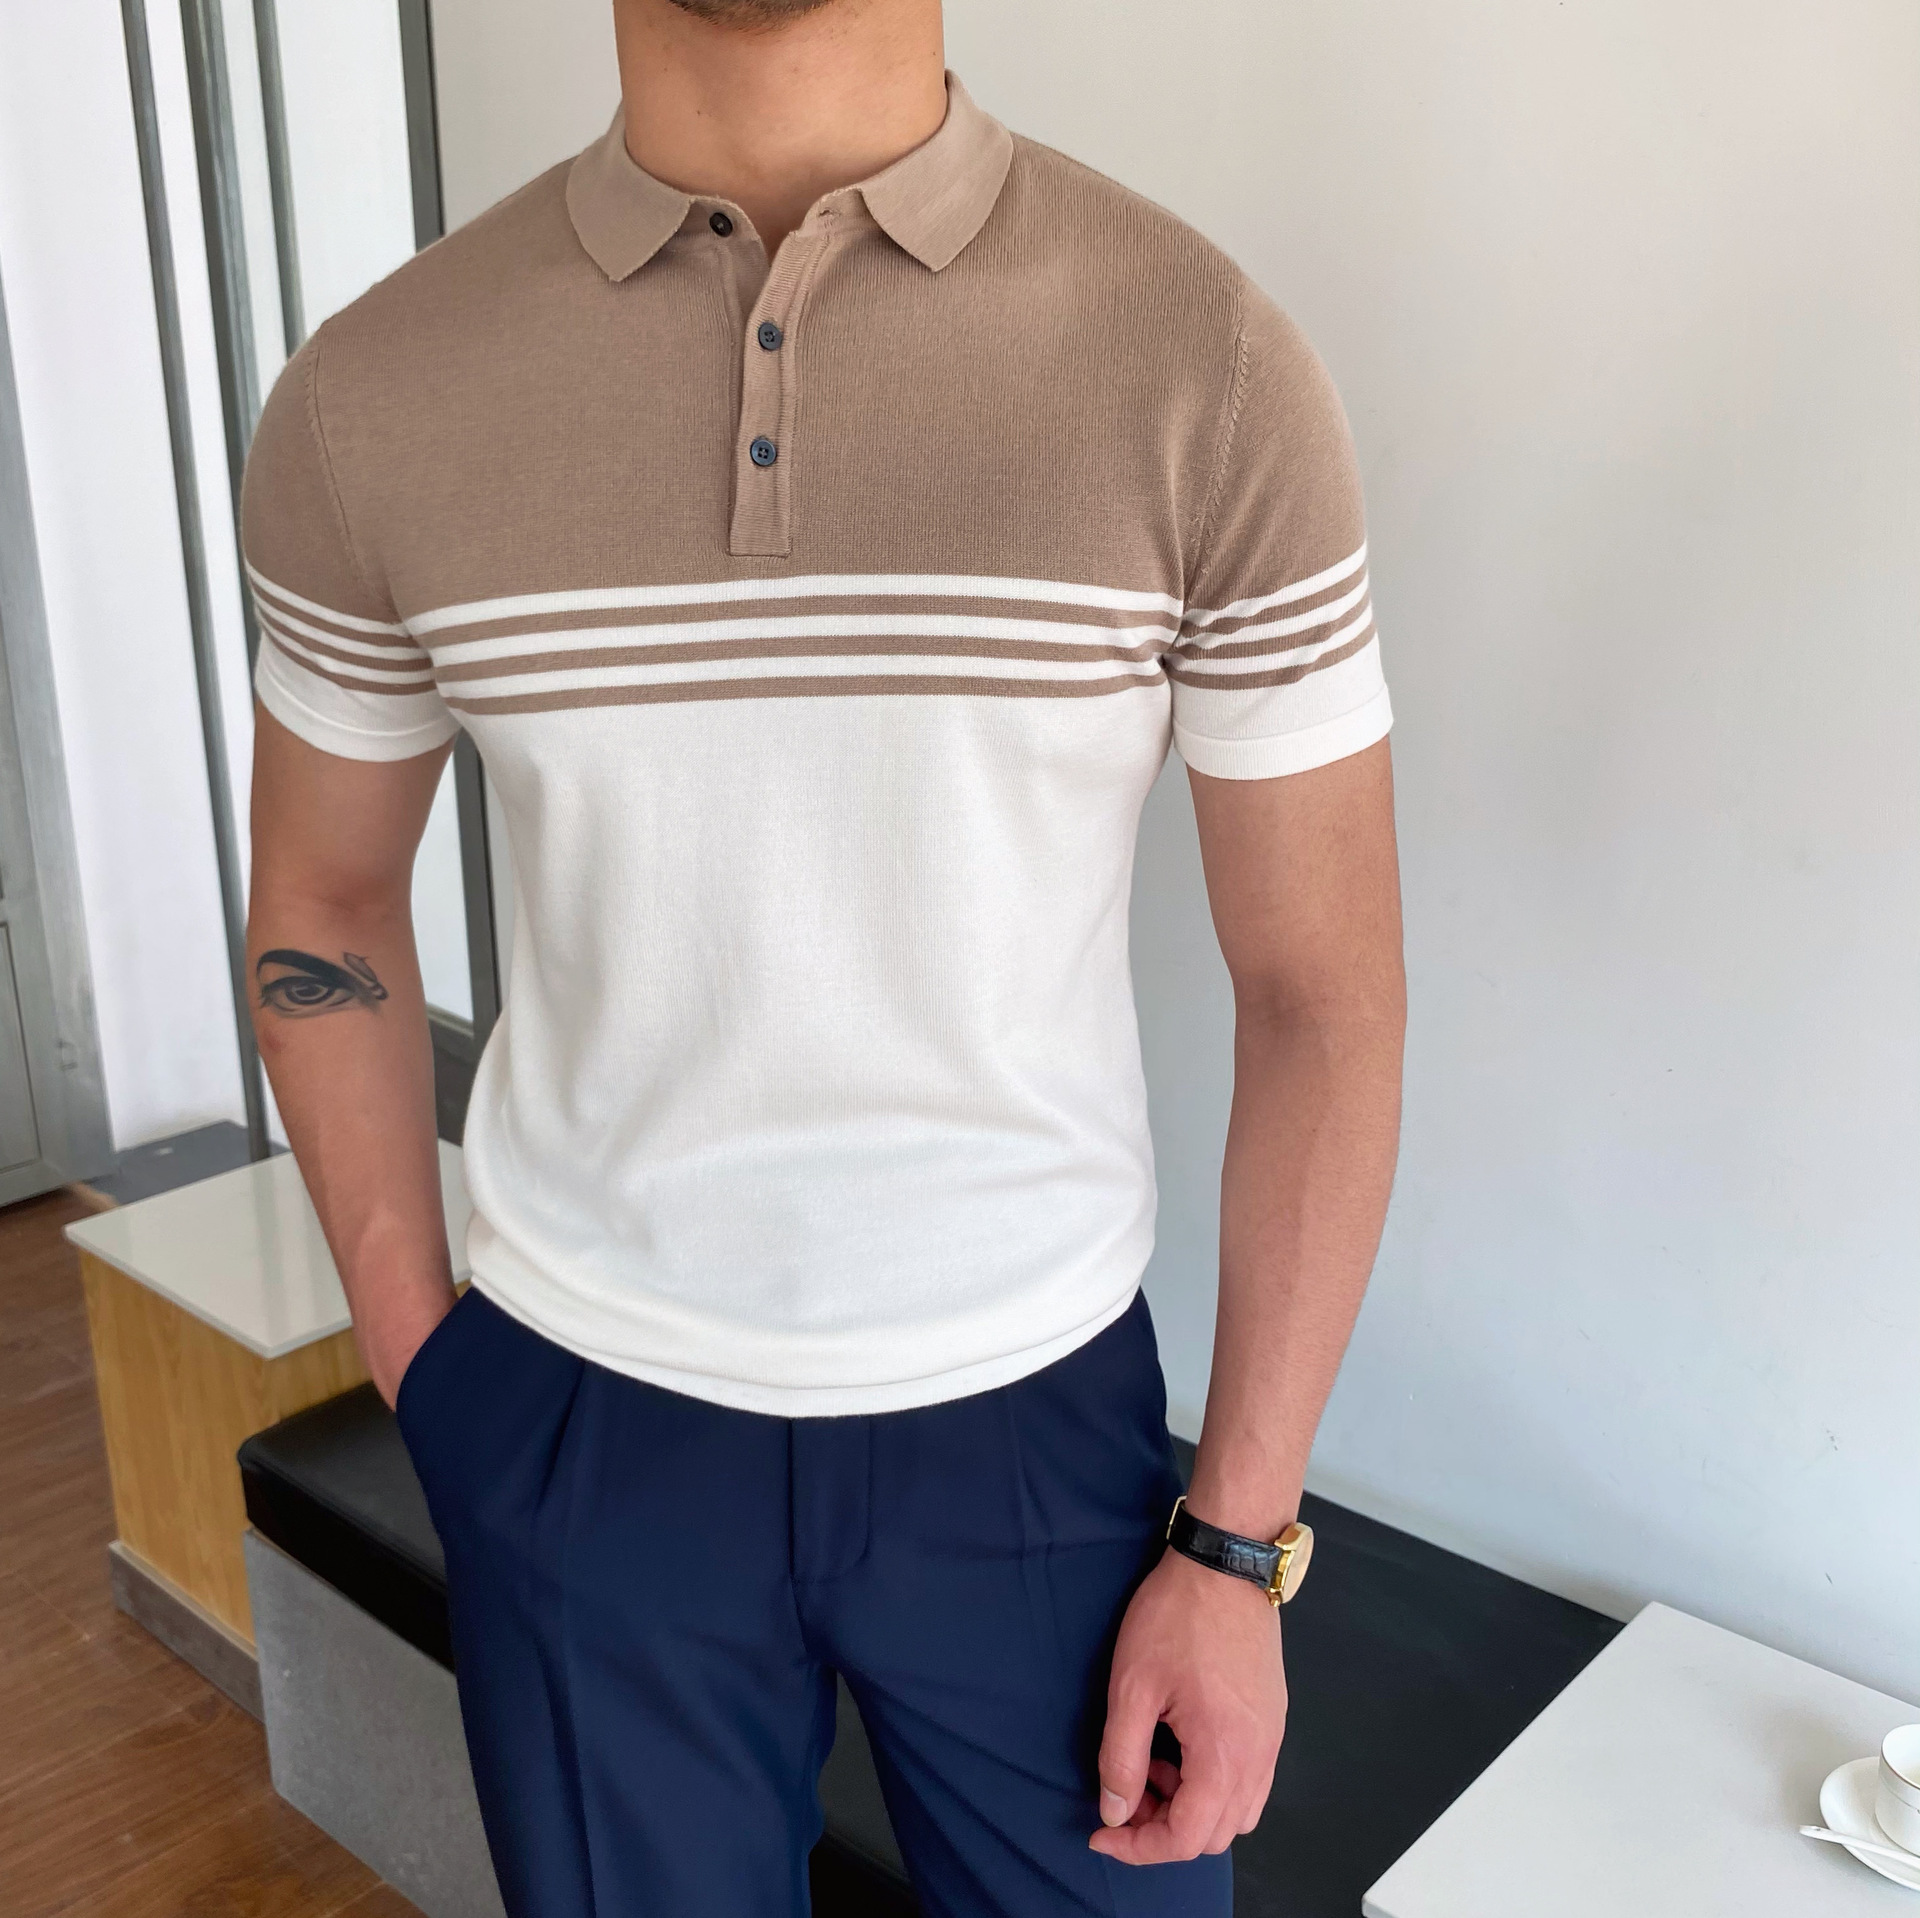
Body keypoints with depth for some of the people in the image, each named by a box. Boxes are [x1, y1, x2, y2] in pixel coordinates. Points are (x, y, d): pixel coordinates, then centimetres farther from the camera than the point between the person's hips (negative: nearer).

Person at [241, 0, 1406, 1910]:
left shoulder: (1207, 367, -12)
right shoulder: (366, 406, -7)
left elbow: (1321, 986, -8)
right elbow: (326, 900, 7)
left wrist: (1237, 1542, -6)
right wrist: (416, 1359, 5)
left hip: (1030, 1410, 0)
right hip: (580, 1423, 1)